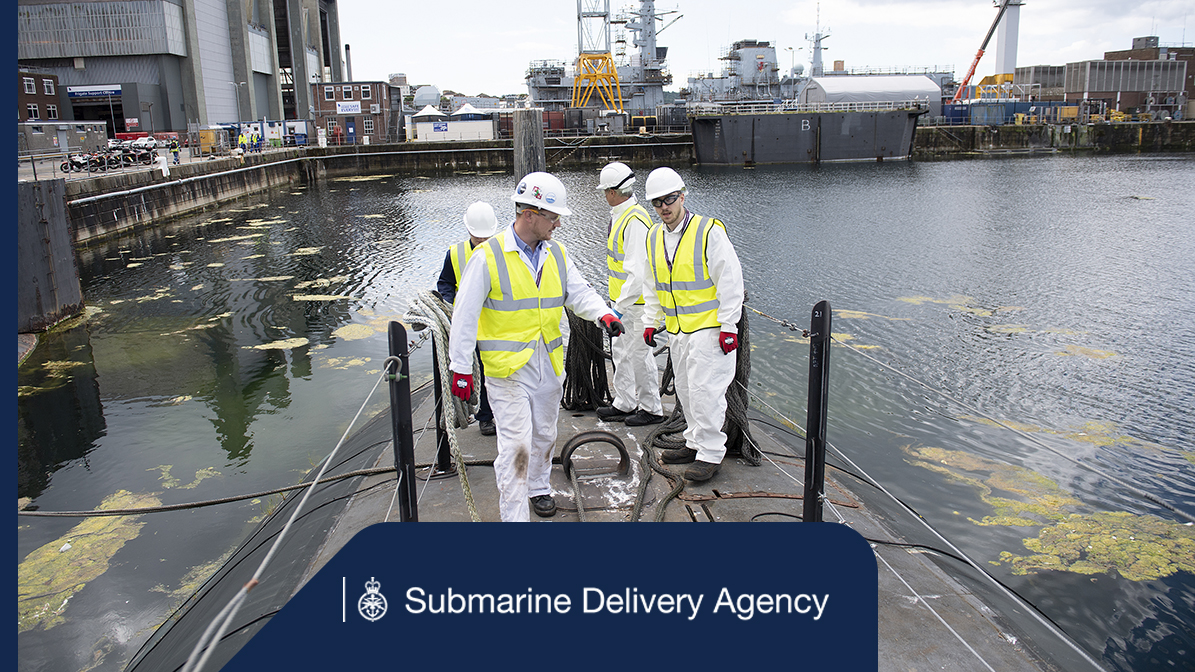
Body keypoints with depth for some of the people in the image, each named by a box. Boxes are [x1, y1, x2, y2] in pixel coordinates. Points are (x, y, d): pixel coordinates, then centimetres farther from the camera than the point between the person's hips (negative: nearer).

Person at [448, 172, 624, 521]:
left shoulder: (556, 253, 5)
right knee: (516, 445, -9)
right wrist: (460, 368, -10)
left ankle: (538, 488, 44)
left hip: (549, 364, 6)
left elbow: (578, 292, 7)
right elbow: (465, 316, -10)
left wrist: (603, 313, -16)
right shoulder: (488, 257, -13)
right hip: (508, 368, -6)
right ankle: (514, 515, 0)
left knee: (544, 435, 21)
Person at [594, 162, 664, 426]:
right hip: (622, 298, 10)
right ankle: (623, 404, 29)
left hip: (636, 301, -10)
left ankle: (651, 409, 14)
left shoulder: (635, 221, -23)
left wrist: (620, 307, -25)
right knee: (619, 350, 17)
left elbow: (638, 272, -27)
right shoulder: (619, 215, 10)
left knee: (639, 354, 0)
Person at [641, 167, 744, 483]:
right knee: (686, 389, 15)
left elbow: (730, 281, -13)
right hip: (677, 329, 7)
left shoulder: (709, 231, -13)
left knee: (705, 390, -8)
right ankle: (696, 443, 29)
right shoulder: (654, 238, 7)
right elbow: (651, 285, 19)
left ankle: (711, 453, 3)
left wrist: (728, 326, -16)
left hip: (709, 327, -7)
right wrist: (651, 322, 15)